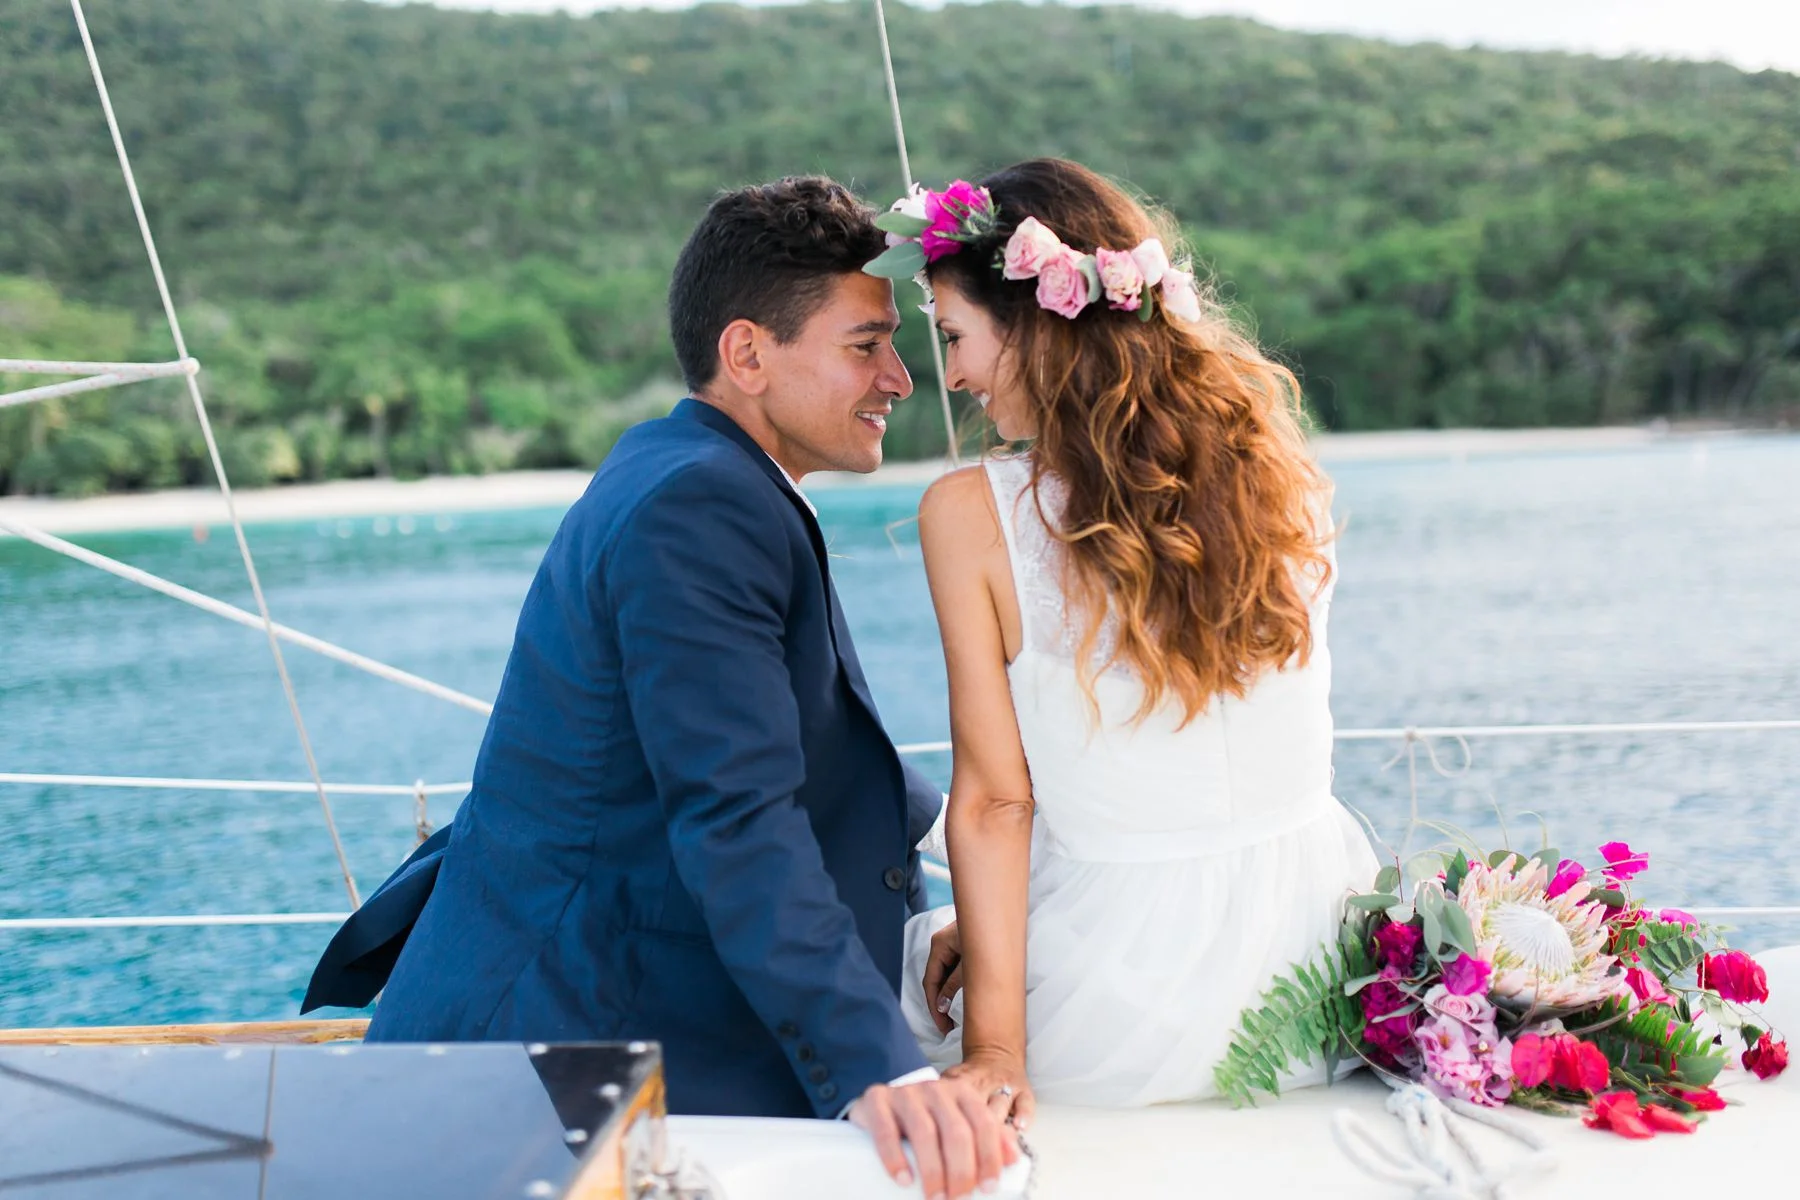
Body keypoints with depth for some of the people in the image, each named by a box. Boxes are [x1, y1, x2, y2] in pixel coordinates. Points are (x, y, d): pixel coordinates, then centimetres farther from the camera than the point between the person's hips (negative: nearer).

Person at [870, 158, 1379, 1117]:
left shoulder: (971, 513, -14)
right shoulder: (1277, 472, -1)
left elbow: (995, 799, -13)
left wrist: (994, 1049, -7)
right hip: (1315, 934, 6)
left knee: (914, 959, 26)